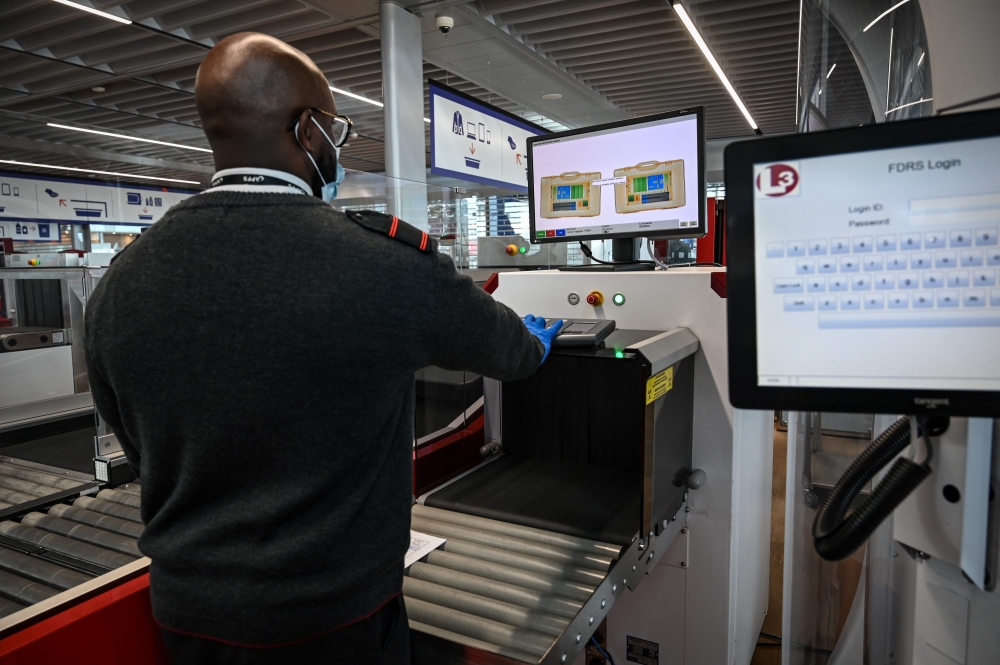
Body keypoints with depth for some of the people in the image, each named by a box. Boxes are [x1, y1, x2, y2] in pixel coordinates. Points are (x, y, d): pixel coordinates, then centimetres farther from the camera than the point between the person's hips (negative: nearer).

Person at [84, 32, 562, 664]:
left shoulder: (119, 283, -8)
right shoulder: (389, 261, -24)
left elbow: (141, 450, 5)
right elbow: (498, 344, -4)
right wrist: (535, 344, 19)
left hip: (186, 611, 5)